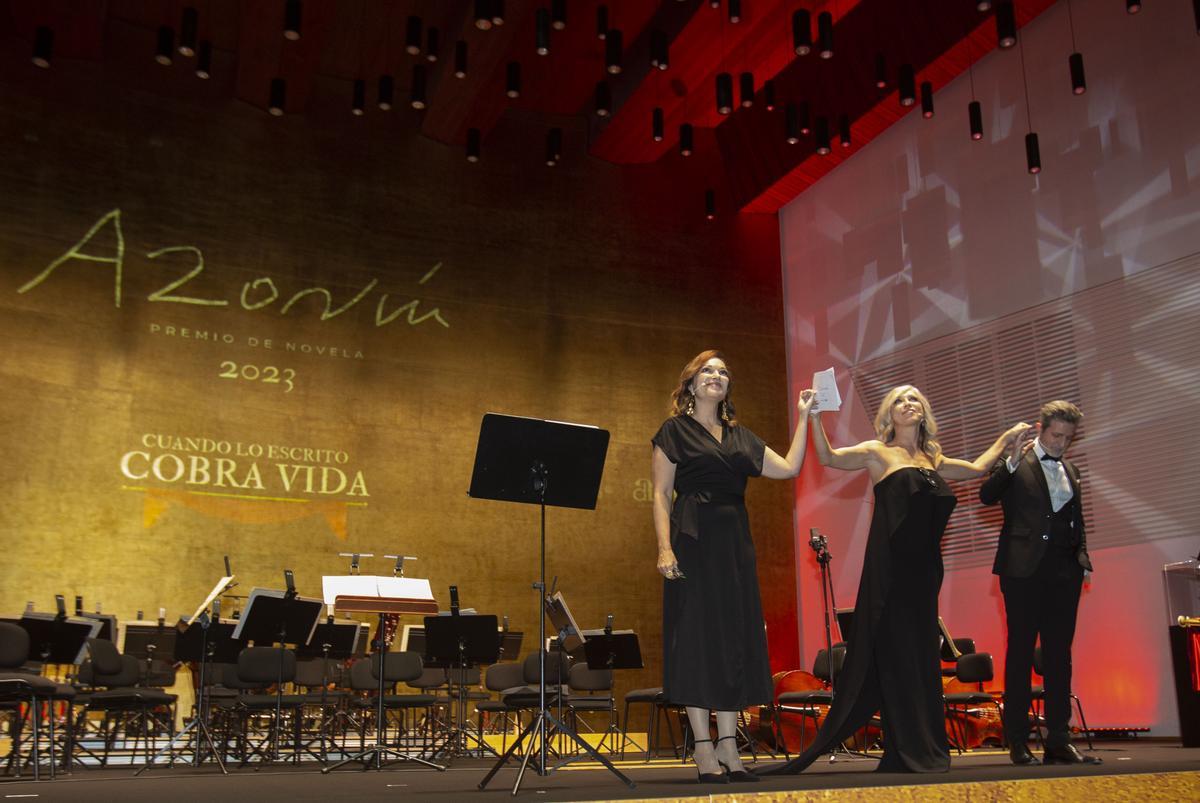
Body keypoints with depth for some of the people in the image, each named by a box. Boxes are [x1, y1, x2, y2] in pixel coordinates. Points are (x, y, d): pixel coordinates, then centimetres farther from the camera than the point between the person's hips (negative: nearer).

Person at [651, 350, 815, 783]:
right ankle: (704, 749, 1)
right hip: (694, 541, -5)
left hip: (735, 543, 6)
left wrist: (804, 417, 10)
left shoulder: (740, 436, 18)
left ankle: (728, 747, 8)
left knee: (735, 638, 3)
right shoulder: (675, 431, 3)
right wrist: (664, 548, -16)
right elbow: (661, 495, -4)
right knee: (697, 637, -5)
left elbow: (789, 467, 11)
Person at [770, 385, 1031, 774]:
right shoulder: (878, 453, 2)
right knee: (891, 652, -4)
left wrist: (1006, 438, 35)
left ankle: (922, 751, 13)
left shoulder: (933, 460, 17)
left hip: (923, 570, 5)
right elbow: (830, 458, -12)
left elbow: (977, 468, 33)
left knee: (921, 654, 6)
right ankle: (905, 751, 2)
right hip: (889, 568, -5)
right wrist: (815, 417, -22)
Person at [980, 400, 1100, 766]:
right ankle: (1018, 742, 5)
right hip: (1024, 569, -5)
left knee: (1059, 654, 5)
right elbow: (987, 496, -14)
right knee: (1020, 653, 0)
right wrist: (1011, 462, -24)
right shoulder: (1016, 464, 1)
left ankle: (1058, 742, 9)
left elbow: (1076, 520, 24)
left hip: (1063, 571, 5)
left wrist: (1081, 551, 9)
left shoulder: (1070, 471, 17)